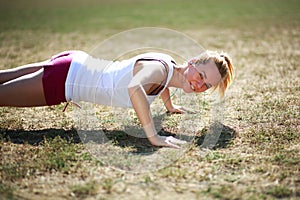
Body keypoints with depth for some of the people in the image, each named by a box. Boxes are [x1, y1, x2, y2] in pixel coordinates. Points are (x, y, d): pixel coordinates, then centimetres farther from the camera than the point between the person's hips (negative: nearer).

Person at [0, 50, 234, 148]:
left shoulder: (169, 64, -2)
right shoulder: (160, 68, -28)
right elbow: (135, 88, -50)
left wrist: (169, 106, 31)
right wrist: (154, 137, -47)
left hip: (74, 64, 8)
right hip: (64, 78, -8)